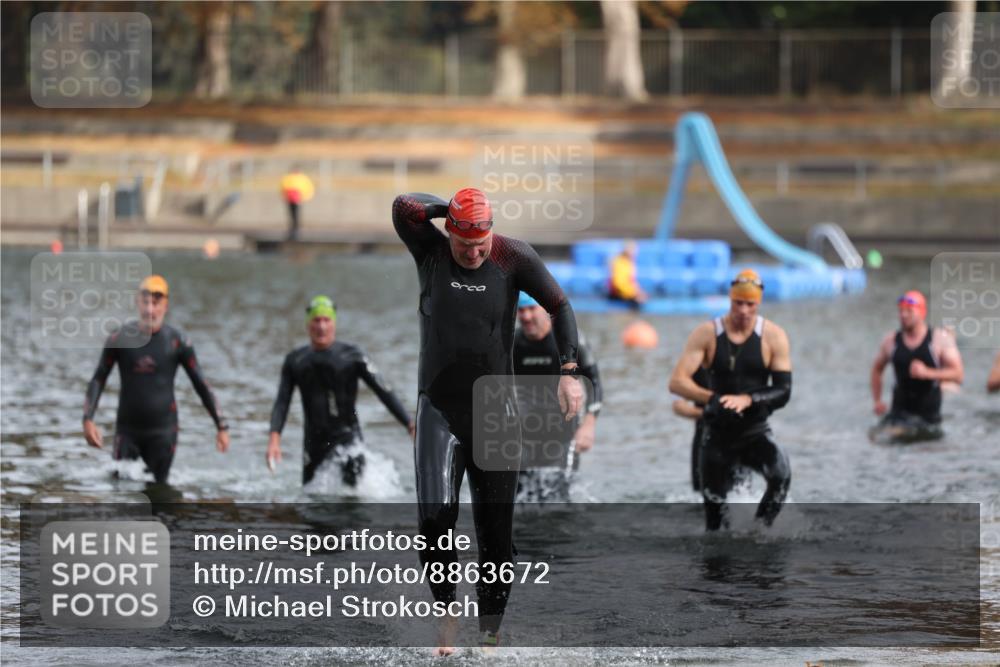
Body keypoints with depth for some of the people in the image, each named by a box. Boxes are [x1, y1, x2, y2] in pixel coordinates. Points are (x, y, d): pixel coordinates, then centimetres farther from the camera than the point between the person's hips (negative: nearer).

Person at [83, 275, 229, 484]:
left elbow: (201, 385, 3)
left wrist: (221, 427, 0)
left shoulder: (177, 342, -3)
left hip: (162, 432, -1)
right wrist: (88, 419, -9)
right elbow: (98, 380, 4)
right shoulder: (120, 339, -1)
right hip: (127, 429, 1)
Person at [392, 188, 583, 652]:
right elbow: (404, 207, -20)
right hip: (438, 409, 0)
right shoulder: (430, 251, -3)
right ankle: (446, 609, 1)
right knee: (434, 514, -17)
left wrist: (568, 373, -12)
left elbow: (559, 305, -4)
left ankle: (491, 627, 12)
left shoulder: (512, 257, -4)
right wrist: (451, 209, -8)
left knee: (495, 527, 2)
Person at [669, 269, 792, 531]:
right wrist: (712, 398, -31)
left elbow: (783, 391, -8)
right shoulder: (707, 334, -4)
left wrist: (748, 399, -26)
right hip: (718, 435, 1)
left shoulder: (773, 337, -4)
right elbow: (677, 381, -13)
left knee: (781, 475, -31)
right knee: (714, 512, 2)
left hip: (756, 433, -1)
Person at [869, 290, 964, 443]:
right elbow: (877, 369, 17)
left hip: (928, 412, -1)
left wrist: (927, 372, -26)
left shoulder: (940, 339, -6)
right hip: (900, 410, 1)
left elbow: (958, 375, -12)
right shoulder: (891, 340, 1)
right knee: (876, 435, -18)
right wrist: (877, 401, 5)